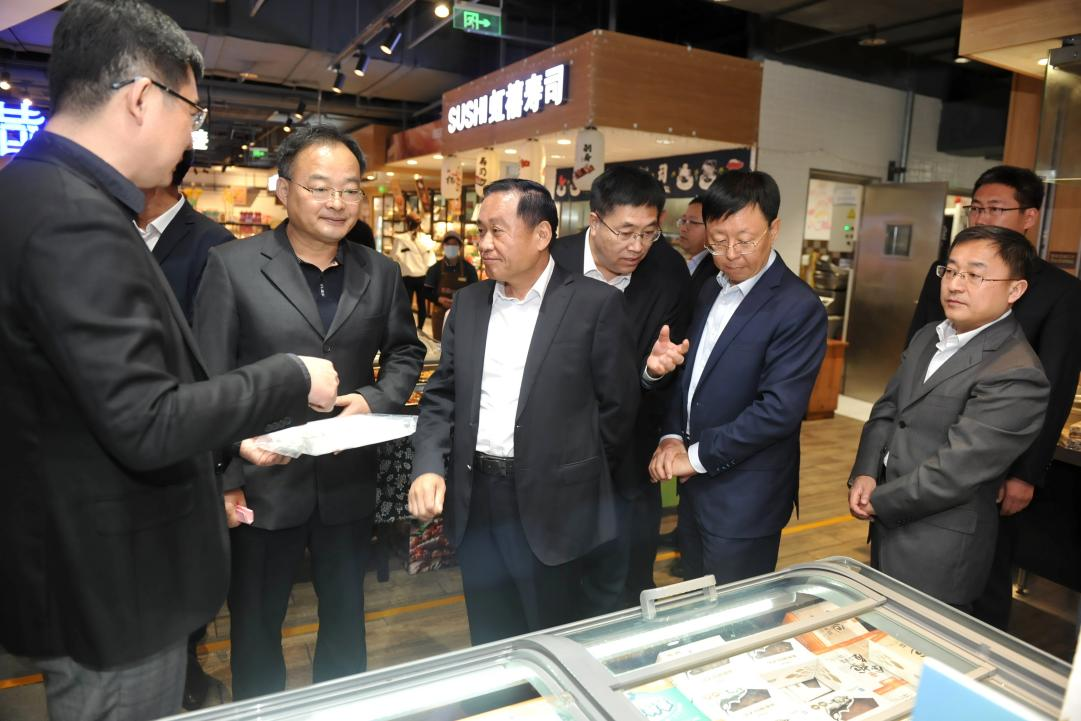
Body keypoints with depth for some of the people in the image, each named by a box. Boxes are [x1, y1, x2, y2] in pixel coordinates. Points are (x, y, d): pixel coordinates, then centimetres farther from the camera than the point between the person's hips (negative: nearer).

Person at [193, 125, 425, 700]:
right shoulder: (232, 265, -7)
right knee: (255, 627, 18)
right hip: (263, 484, -3)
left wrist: (376, 399, -8)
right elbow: (210, 383, -8)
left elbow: (404, 351, 12)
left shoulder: (380, 273, 3)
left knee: (345, 618, 22)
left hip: (349, 485, 3)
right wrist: (226, 475, -17)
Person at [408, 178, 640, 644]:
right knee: (488, 643, 20)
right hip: (475, 499, 5)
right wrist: (429, 466, -7)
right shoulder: (468, 302, 7)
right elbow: (442, 395, 7)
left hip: (552, 504, -4)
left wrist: (577, 478, 0)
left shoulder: (595, 303, -8)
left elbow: (617, 403, -5)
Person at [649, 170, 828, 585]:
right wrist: (673, 436, -5)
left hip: (745, 499, -7)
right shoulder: (709, 290, 8)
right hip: (695, 487, 7)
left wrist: (698, 455, -18)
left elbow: (779, 408, -23)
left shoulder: (799, 308, -18)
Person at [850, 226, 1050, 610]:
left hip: (938, 556, -8)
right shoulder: (928, 336, 7)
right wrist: (865, 474, -7)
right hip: (890, 528, 8)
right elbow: (887, 409, 8)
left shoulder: (1016, 376, -21)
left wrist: (878, 502, -12)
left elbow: (956, 470, -23)